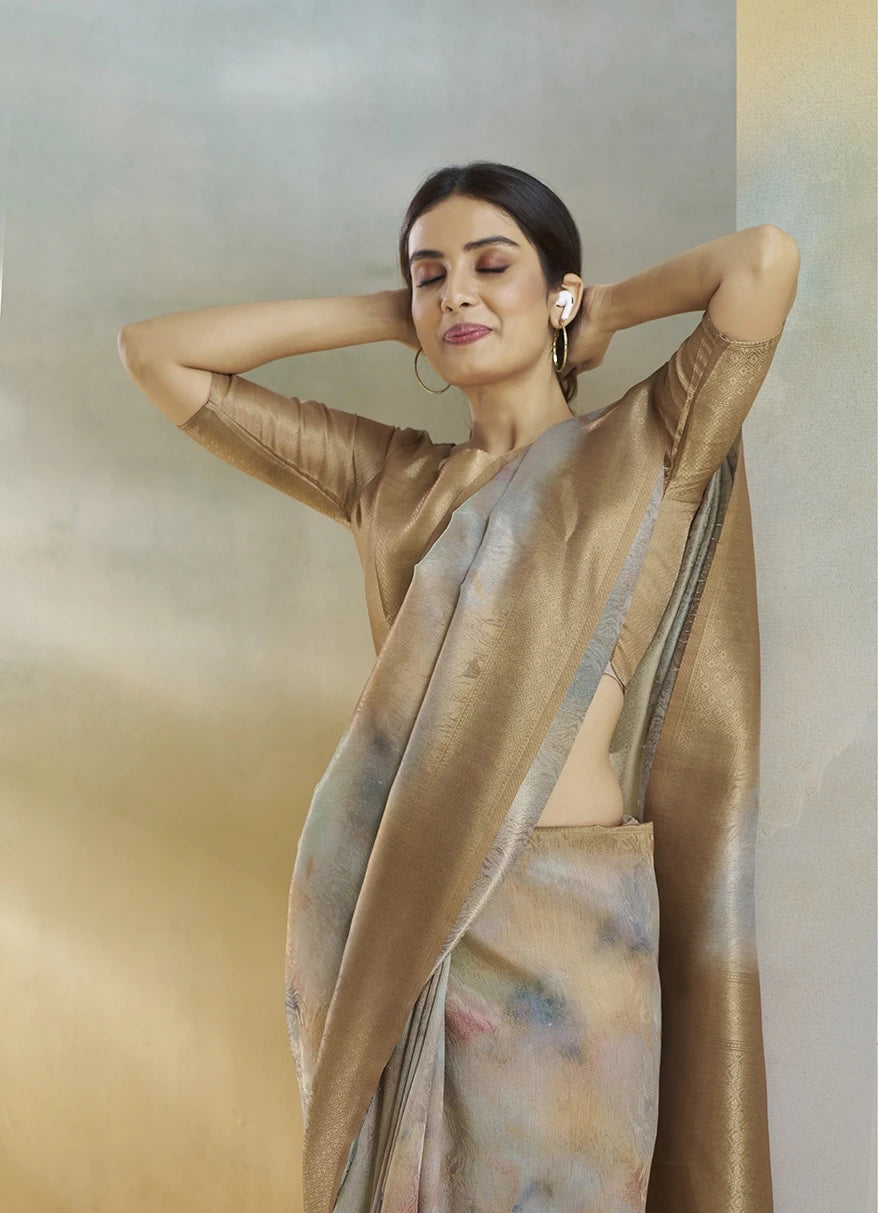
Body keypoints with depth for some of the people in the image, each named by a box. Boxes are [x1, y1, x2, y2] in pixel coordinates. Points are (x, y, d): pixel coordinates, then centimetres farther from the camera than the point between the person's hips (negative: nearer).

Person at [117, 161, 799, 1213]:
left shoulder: (643, 453, 2)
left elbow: (766, 258, -12)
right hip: (377, 911, 3)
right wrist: (388, 316, 10)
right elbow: (154, 352, 12)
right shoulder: (393, 478, 10)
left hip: (557, 926, -3)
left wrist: (608, 313, 6)